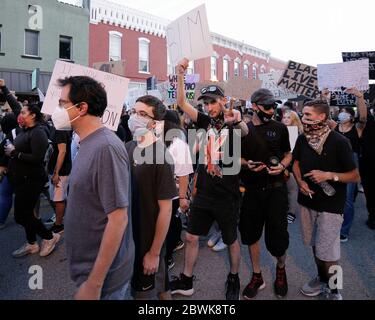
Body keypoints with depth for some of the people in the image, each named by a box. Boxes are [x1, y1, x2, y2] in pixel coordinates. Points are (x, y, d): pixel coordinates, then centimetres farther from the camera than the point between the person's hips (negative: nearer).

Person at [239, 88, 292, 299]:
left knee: (277, 238, 0)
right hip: (251, 189, 2)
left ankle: (281, 268, 35)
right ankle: (257, 277, 32)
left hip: (275, 189, -1)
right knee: (251, 234, 11)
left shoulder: (280, 128, 1)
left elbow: (288, 154, 10)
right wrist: (247, 164, -12)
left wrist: (282, 166, -11)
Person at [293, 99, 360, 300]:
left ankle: (334, 291, 25)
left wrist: (329, 175, -24)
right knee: (315, 245, 18)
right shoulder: (302, 139, -1)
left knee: (327, 252, 0)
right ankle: (322, 279, 42)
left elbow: (355, 176, -10)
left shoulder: (339, 142, -15)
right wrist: (300, 181, -5)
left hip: (331, 204, -5)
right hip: (307, 201, 5)